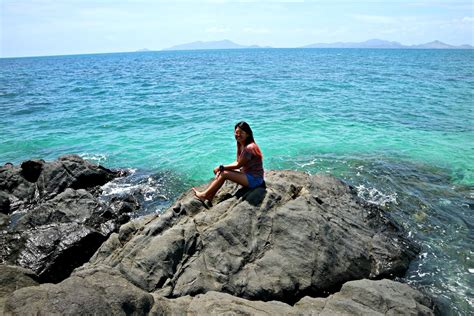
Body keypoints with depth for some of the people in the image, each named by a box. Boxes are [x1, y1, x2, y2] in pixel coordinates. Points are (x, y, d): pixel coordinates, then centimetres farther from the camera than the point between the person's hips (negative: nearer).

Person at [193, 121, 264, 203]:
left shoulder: (249, 148, -24)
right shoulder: (241, 145, 6)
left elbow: (238, 165, -18)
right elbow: (238, 162, 9)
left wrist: (221, 167, -9)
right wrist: (221, 168, -4)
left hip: (255, 179, -10)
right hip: (246, 173, 10)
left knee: (224, 174, -17)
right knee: (219, 171, 1)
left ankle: (205, 195, -4)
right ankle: (210, 197, 1)